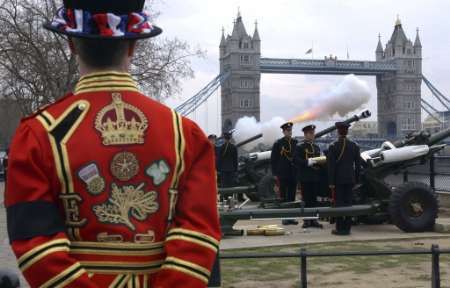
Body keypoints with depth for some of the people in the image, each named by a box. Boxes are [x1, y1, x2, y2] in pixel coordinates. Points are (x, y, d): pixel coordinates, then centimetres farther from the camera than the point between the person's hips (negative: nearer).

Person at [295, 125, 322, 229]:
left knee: (314, 199, 7)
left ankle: (313, 219, 11)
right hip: (305, 177, -6)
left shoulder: (317, 148, 19)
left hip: (315, 177, 6)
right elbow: (297, 160, -12)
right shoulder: (300, 147, -2)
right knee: (306, 199, -3)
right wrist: (307, 162, -23)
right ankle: (307, 220, 2)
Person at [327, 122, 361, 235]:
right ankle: (347, 228, 11)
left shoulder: (333, 146, -9)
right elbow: (358, 165, 7)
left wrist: (331, 182, -8)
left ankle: (340, 228, 0)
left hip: (338, 179, -4)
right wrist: (356, 179, 15)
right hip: (350, 179, 4)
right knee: (348, 203, 8)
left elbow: (331, 166, -11)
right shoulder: (354, 146, 4)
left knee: (339, 203, 0)